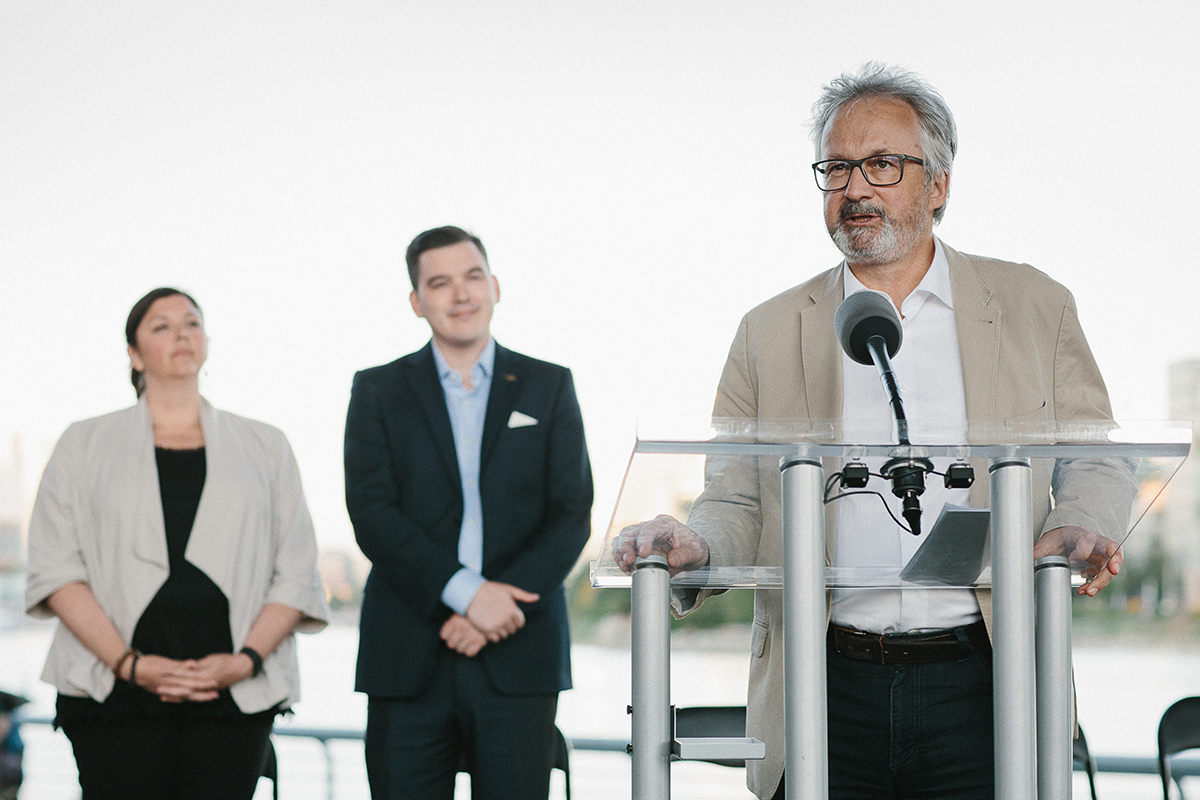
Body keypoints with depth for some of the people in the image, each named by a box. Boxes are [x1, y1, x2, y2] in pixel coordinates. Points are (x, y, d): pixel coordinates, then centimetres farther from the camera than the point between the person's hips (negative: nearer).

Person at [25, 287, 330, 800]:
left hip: (235, 695, 1)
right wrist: (127, 662, -10)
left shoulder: (265, 447, 16)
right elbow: (56, 570, 3)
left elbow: (296, 575, 9)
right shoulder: (85, 445, 13)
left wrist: (246, 658, -7)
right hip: (117, 695, -1)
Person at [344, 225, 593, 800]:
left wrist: (500, 607, -11)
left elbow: (572, 515, 3)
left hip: (518, 656, 0)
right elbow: (371, 514, -2)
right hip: (409, 662, 0)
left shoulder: (548, 387, 12)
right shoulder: (379, 391, 10)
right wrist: (465, 592, -15)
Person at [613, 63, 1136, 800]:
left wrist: (1081, 527, -9)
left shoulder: (1035, 309, 10)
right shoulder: (770, 333, 11)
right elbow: (738, 501, 10)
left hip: (978, 687, 0)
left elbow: (1094, 459, 13)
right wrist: (695, 546, -13)